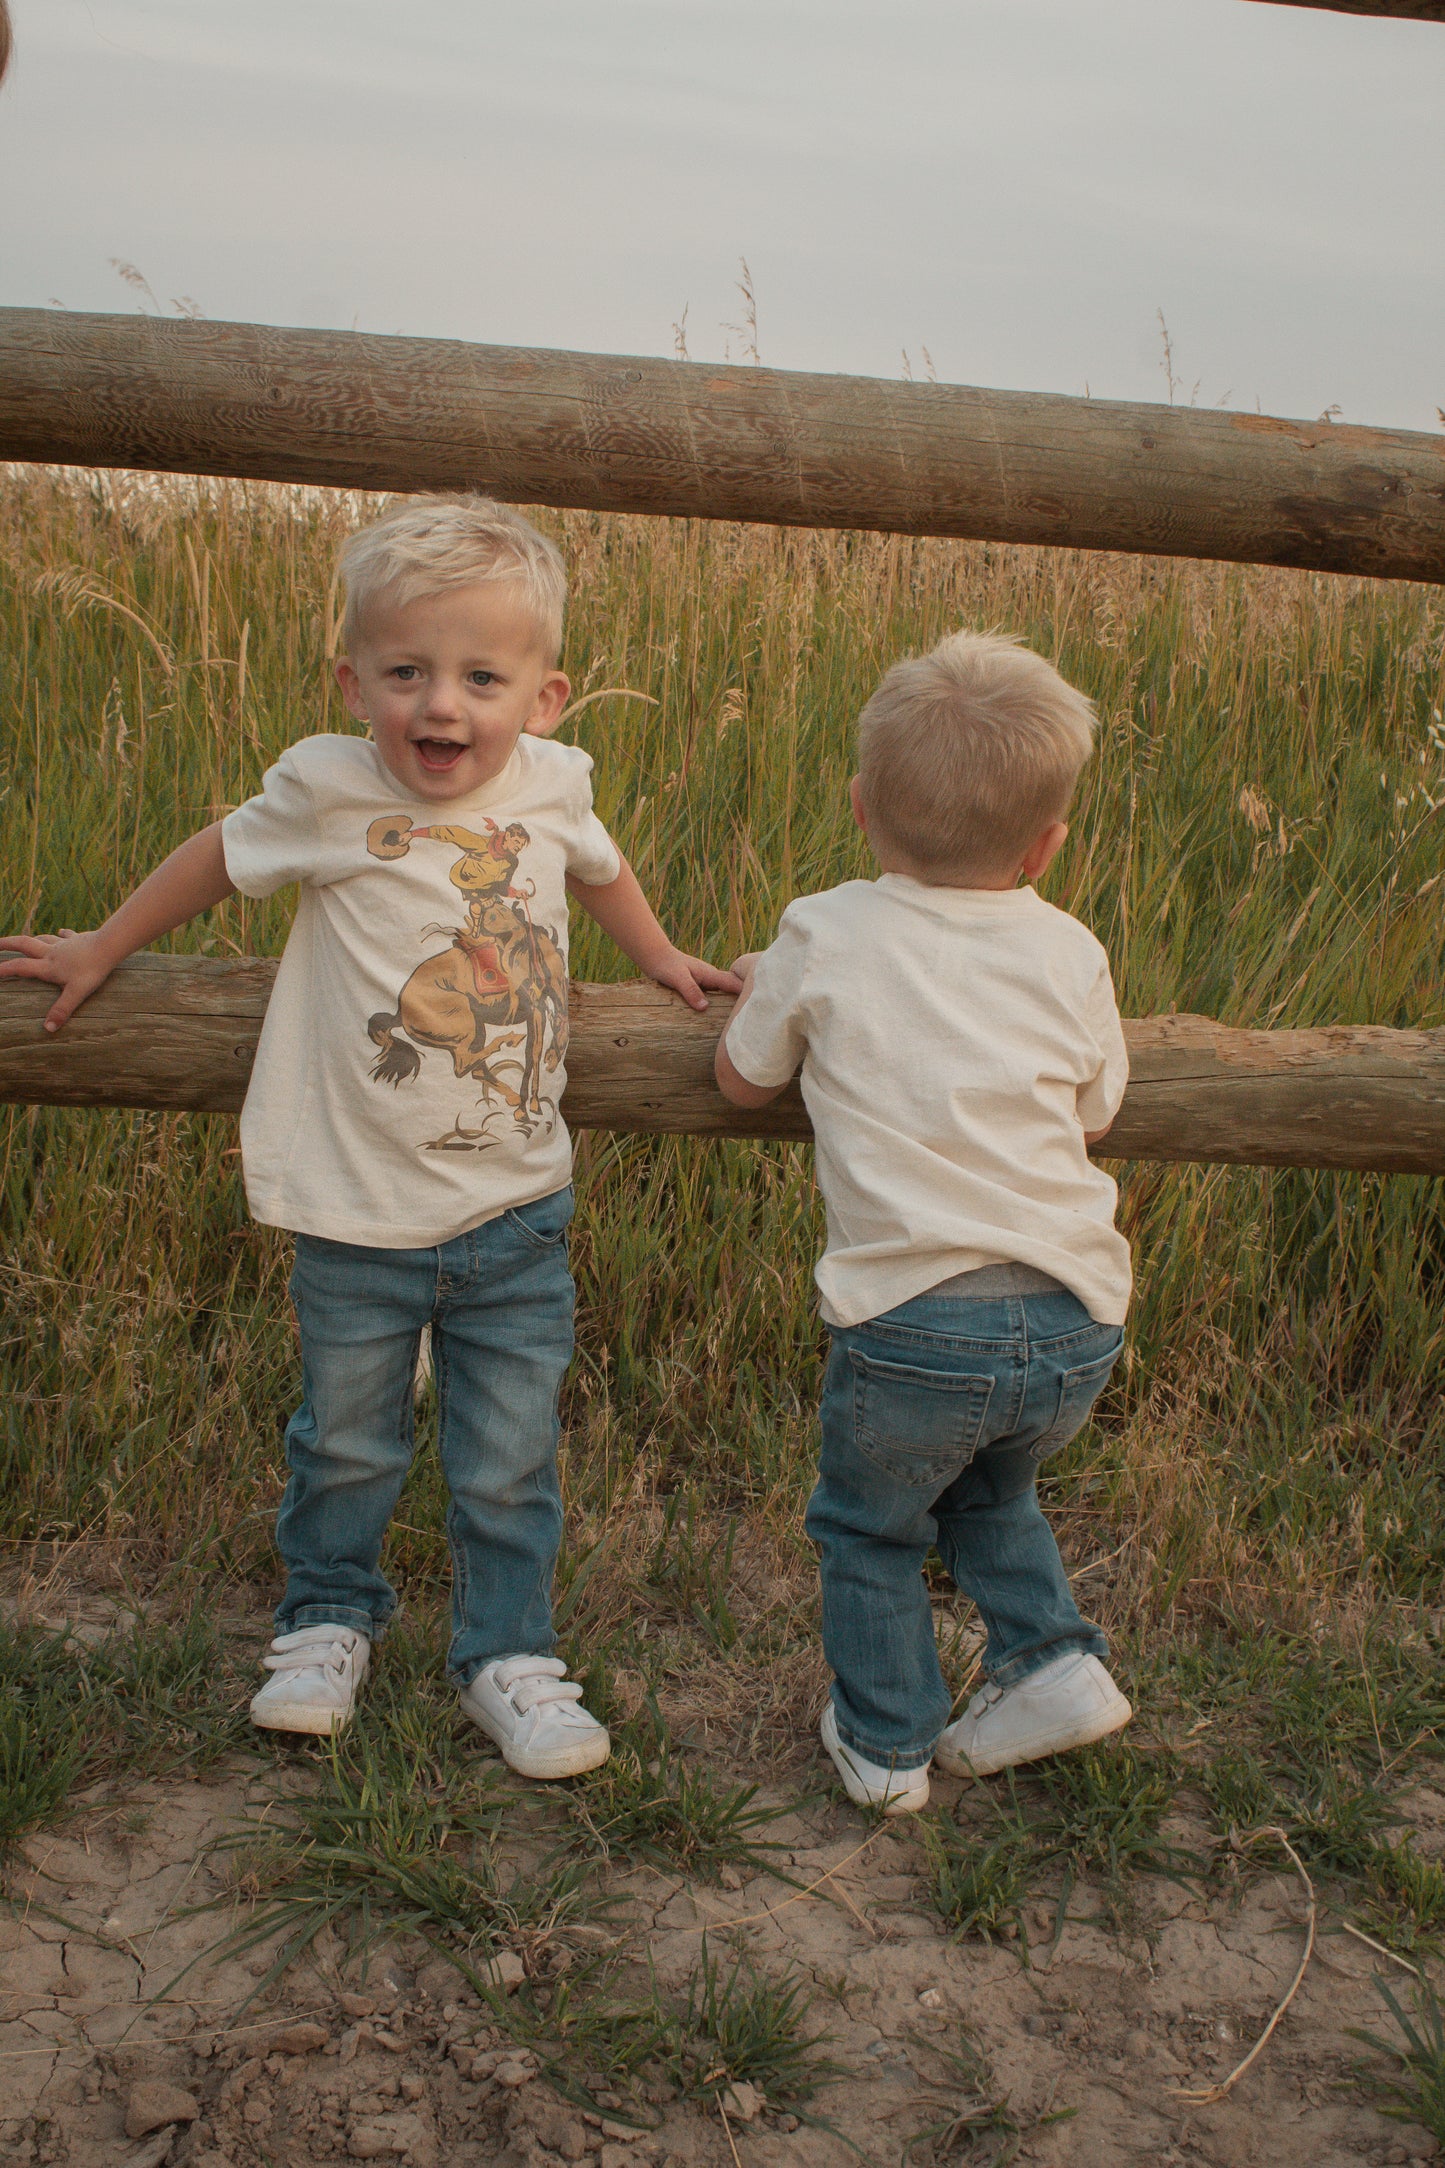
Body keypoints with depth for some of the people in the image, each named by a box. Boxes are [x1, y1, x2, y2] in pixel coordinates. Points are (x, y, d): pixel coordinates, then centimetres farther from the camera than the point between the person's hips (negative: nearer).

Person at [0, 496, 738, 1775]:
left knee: (509, 1462, 9)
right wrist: (103, 950, 17)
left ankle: (508, 1653, 29)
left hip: (516, 1213, 2)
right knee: (346, 1443, 16)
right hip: (359, 1214, -1)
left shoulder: (554, 785, -5)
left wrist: (661, 961, 26)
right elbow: (220, 858, 7)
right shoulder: (328, 791, -12)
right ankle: (329, 1616, 41)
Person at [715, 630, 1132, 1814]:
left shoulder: (823, 936, 1)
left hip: (914, 1325, -3)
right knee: (994, 1493, 32)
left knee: (872, 1532, 22)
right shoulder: (1070, 954, 6)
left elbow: (744, 1082, 16)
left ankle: (884, 1746, 30)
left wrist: (763, 993, 35)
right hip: (1076, 1322, 3)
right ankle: (1052, 1656, 20)